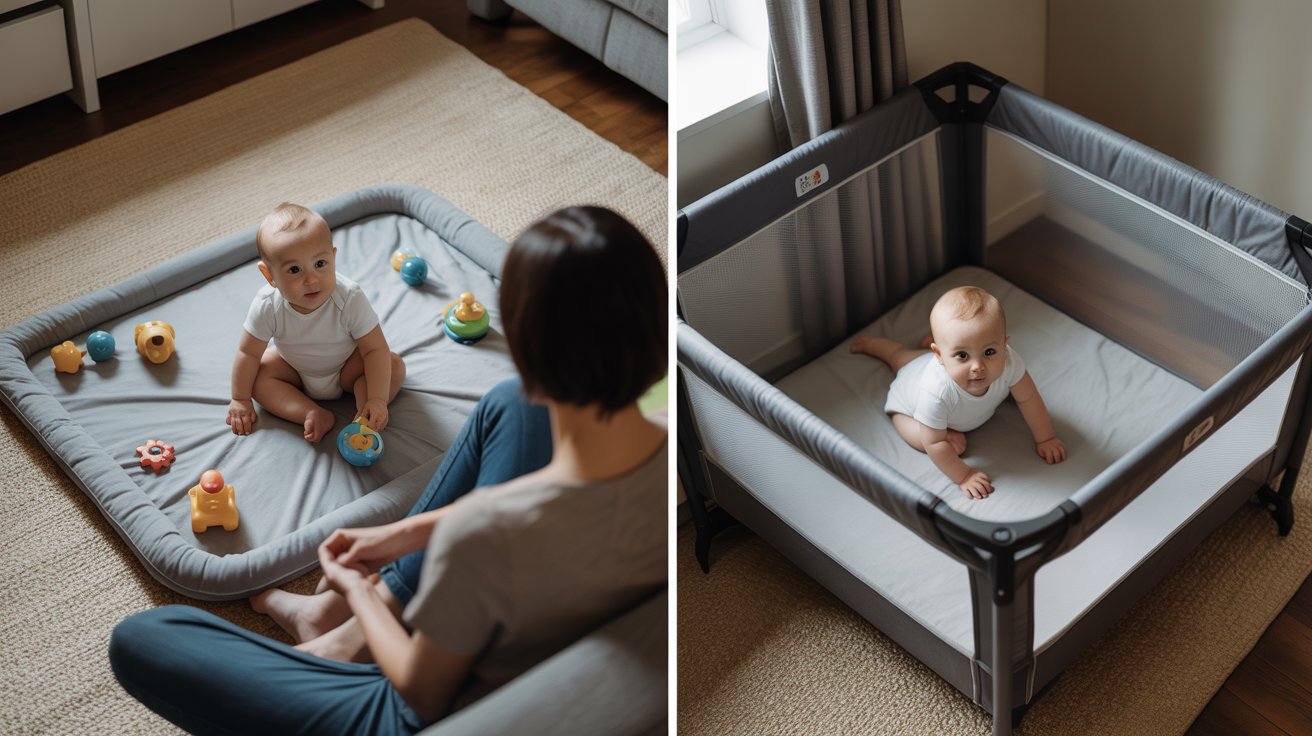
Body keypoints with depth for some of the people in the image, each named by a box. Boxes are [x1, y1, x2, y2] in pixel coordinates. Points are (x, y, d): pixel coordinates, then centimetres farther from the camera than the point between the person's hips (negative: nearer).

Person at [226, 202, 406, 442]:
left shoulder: (350, 298, -35)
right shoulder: (267, 305, -30)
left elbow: (375, 349, -29)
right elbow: (249, 352, -15)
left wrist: (377, 399, -37)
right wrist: (240, 399, -8)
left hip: (346, 367, -2)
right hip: (294, 369, 3)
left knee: (395, 367, -21)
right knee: (259, 373, -21)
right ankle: (314, 415, -26)